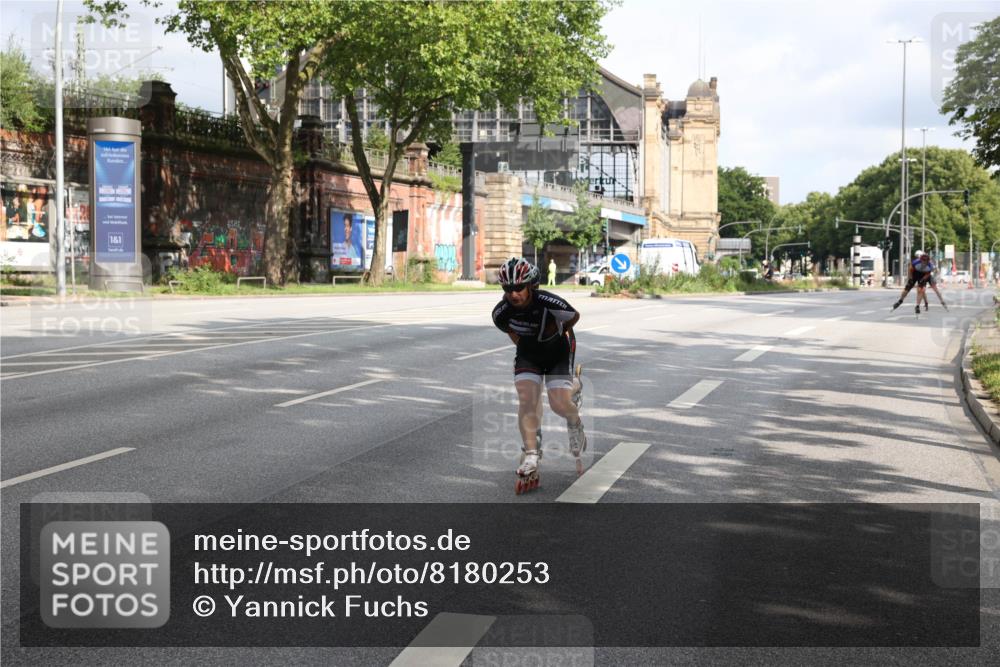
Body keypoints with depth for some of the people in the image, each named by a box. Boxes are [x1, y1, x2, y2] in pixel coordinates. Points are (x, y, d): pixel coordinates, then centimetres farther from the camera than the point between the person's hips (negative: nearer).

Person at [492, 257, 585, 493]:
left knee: (559, 404, -14)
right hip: (528, 353, 3)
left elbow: (575, 317, -10)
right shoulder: (501, 312, -22)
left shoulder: (550, 303, -33)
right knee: (527, 399, -17)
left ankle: (575, 423, 23)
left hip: (558, 351, -3)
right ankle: (531, 460, -16)